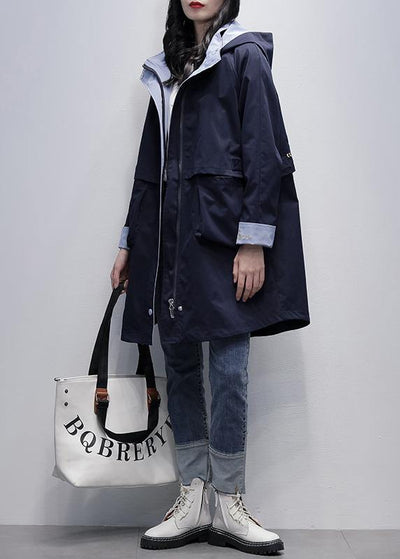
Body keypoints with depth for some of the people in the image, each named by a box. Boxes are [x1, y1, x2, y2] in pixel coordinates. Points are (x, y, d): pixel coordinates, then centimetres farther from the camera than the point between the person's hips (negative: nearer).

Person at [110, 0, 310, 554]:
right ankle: (192, 503, 13)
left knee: (228, 367, -5)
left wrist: (254, 241, -14)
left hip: (222, 232, -6)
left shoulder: (245, 56, 5)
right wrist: (130, 242, 18)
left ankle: (229, 508, 7)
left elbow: (264, 152, -5)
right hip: (168, 235, 6)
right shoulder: (166, 71, 22)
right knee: (178, 363, 4)